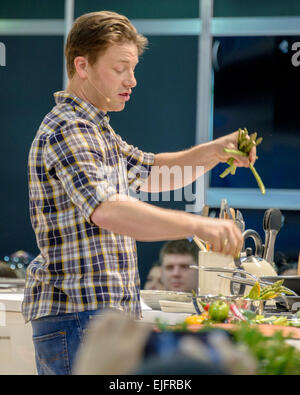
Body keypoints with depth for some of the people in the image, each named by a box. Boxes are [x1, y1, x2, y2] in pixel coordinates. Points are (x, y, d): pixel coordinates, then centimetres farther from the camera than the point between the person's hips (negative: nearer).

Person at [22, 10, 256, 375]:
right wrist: (198, 225, -41)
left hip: (106, 312, 11)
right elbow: (107, 210, -32)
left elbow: (150, 173, 28)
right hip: (78, 316, -11)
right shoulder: (65, 132, -17)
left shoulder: (93, 128, 19)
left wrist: (216, 151, 9)